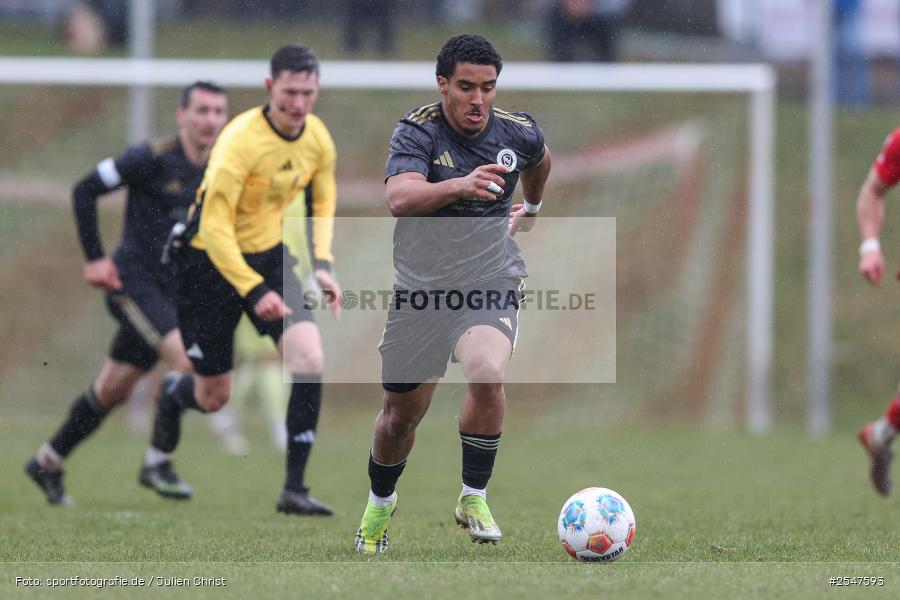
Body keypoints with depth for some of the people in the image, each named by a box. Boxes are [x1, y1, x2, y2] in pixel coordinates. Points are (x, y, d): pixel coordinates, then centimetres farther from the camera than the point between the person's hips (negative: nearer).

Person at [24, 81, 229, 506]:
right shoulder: (153, 159, -14)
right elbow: (85, 190, -9)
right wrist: (94, 258, -11)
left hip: (173, 291, 7)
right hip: (135, 282, -7)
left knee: (113, 391, 13)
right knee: (189, 360, -24)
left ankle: (48, 463, 29)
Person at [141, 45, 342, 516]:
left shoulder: (317, 138, -6)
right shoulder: (241, 141, -27)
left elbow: (322, 203, 13)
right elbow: (214, 227, -26)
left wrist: (322, 265, -1)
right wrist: (254, 291, -31)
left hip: (269, 255, 5)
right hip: (210, 260, -5)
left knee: (309, 358, -17)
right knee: (213, 397, 4)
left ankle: (294, 489, -10)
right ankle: (171, 394, 44)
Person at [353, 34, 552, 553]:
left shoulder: (519, 133, -2)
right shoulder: (418, 131, -13)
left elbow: (539, 161, 25)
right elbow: (399, 197, -32)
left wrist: (532, 209, 39)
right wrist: (461, 184, -48)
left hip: (491, 283, 0)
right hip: (420, 288, 0)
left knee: (487, 374, -30)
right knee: (402, 413, 11)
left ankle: (474, 499, -11)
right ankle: (381, 501, 42)